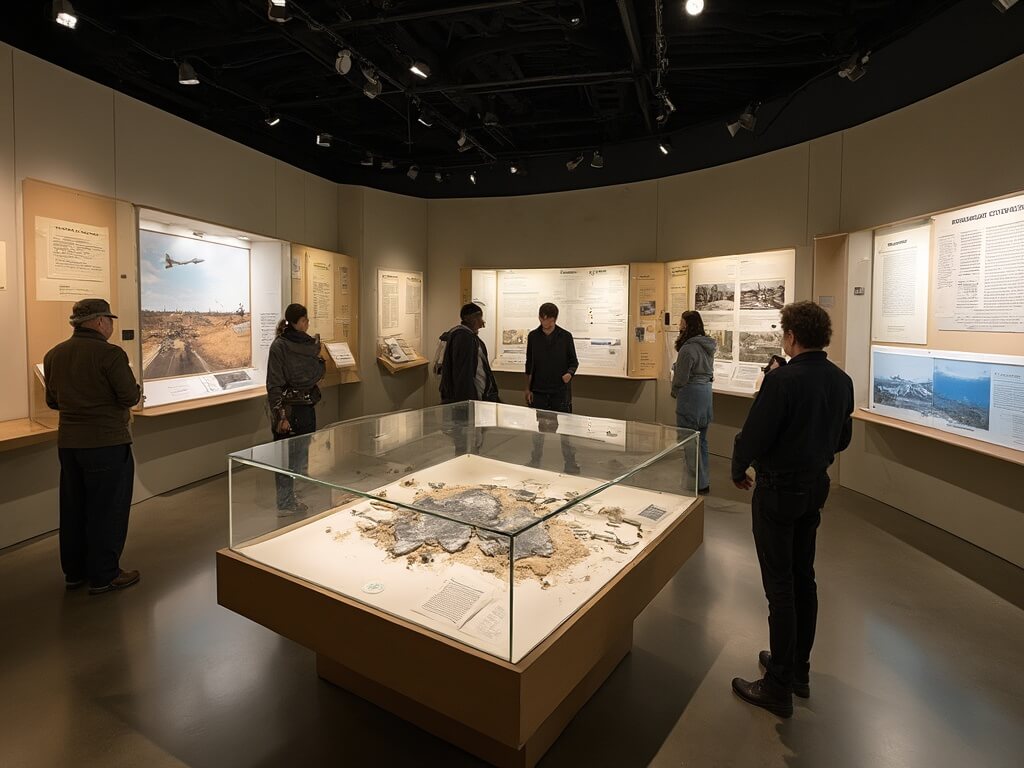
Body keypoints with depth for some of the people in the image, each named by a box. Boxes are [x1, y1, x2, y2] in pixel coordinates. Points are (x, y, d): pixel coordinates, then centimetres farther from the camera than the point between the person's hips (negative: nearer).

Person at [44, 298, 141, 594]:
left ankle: (74, 571, 30)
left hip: (68, 442, 7)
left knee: (73, 508, 18)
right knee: (107, 509, 5)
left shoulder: (54, 355, 5)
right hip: (107, 443, -7)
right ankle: (103, 576, 14)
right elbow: (130, 397, -17)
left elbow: (53, 401, 12)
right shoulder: (110, 353, -17)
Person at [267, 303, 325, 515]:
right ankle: (284, 504, 12)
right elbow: (274, 384, -8)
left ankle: (291, 499, 23)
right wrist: (280, 415, -8)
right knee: (285, 457, 3)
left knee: (303, 456, 11)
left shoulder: (310, 344, 1)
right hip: (288, 408, -4)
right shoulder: (279, 346, -8)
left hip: (307, 407, 4)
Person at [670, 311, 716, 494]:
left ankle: (696, 484, 7)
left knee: (688, 443, 0)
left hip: (691, 396, -9)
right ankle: (704, 482, 26)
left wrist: (675, 392, 3)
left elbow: (681, 378, -16)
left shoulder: (689, 348, -19)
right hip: (706, 392, 9)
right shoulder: (708, 346, 9)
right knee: (701, 440, 17)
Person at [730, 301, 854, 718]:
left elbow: (753, 436, -20)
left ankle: (778, 687, 16)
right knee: (803, 578, 19)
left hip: (778, 491, -7)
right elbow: (842, 439, 11)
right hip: (816, 486, 8)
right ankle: (799, 670, 35)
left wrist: (738, 471, -2)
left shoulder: (782, 380, -23)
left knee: (780, 586, 3)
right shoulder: (841, 381, 1)